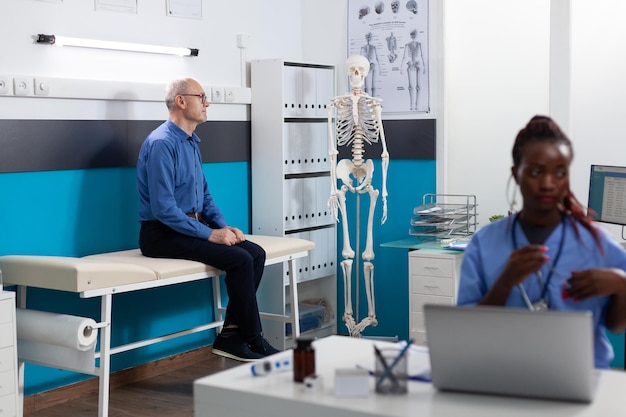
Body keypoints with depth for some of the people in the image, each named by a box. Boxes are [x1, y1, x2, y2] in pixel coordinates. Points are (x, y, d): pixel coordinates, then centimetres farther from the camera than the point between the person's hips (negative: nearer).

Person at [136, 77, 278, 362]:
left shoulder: (191, 142, 14)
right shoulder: (161, 143, -16)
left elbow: (204, 195, 21)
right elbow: (164, 208, -23)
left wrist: (223, 226, 3)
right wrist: (210, 234, -21)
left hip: (192, 226, 9)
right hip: (163, 235, -9)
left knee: (256, 253, -8)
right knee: (239, 259, -22)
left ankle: (230, 336, -3)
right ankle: (254, 342, -8)